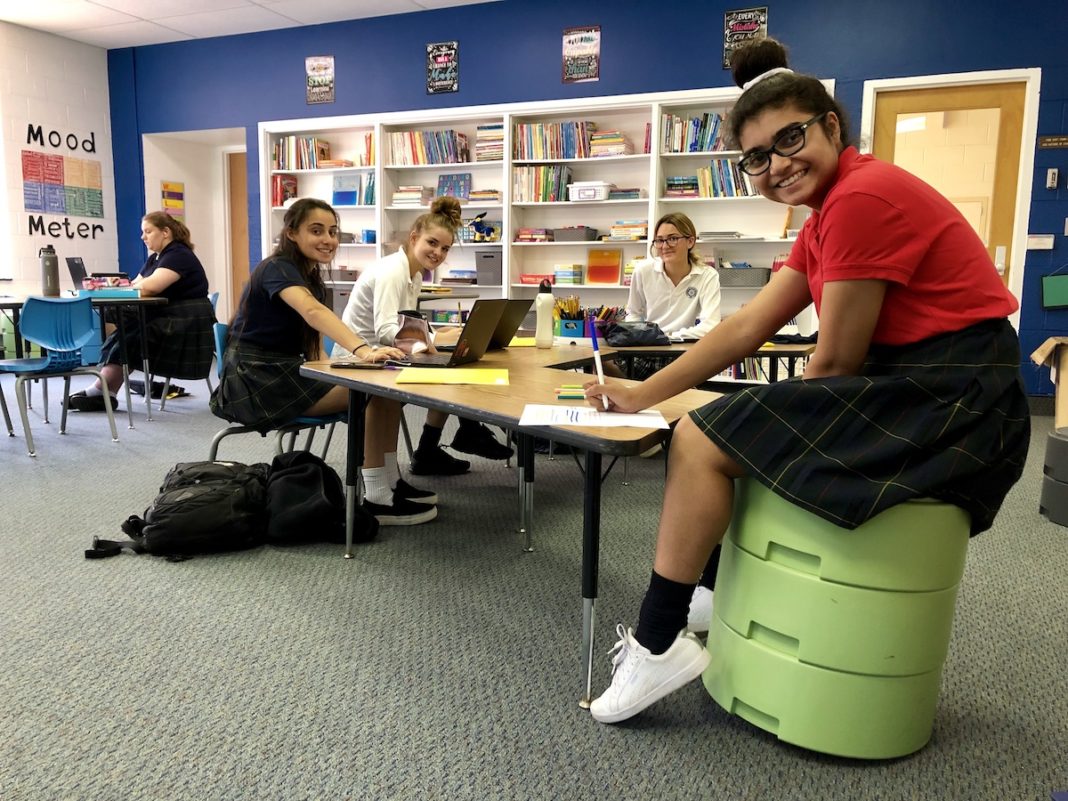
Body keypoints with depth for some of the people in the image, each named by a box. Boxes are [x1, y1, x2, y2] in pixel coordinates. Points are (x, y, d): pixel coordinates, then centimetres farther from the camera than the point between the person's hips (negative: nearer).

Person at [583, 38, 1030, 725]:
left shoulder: (862, 197, -17)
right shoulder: (831, 211, 13)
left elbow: (836, 361, -16)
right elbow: (748, 326, 9)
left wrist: (798, 422, 4)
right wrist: (641, 394, 3)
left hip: (949, 403, -10)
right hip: (918, 391, 10)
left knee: (703, 439, -11)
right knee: (742, 429, 20)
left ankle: (658, 644, -1)